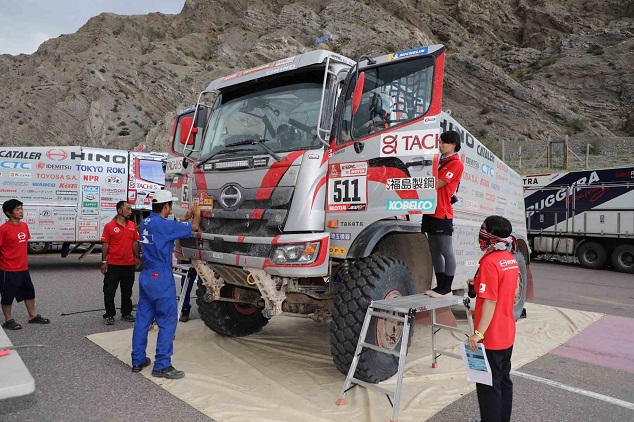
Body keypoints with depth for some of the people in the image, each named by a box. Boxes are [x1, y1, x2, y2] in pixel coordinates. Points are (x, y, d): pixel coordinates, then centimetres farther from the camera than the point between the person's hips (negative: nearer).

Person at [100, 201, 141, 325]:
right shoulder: (109, 226, -7)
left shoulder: (132, 225, 6)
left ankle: (126, 313, 26)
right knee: (109, 291, 6)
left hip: (129, 264, 4)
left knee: (127, 291, 14)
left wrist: (137, 258, 8)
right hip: (113, 264, -4)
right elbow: (105, 245, -6)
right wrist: (104, 262, -7)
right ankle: (109, 315, 18)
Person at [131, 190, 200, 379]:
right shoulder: (163, 224, -17)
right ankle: (162, 366, 3)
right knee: (168, 322, -1)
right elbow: (193, 227, -8)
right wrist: (197, 214, 11)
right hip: (161, 280, -9)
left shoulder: (146, 223, 8)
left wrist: (185, 218, 27)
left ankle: (138, 361, 22)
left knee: (142, 319, 13)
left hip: (146, 277, 9)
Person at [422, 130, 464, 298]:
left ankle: (447, 289, 3)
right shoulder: (440, 162, 21)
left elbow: (436, 184, -12)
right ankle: (440, 286, 19)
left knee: (446, 252, -3)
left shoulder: (456, 164, -5)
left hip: (442, 214, -9)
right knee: (435, 252, 11)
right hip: (431, 212, 9)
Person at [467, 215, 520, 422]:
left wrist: (478, 333, -22)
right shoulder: (511, 259, 5)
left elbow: (490, 302, -24)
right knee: (504, 380, 20)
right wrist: (479, 284, 17)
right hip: (507, 334, 9)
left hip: (490, 337, -9)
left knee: (488, 386, 4)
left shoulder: (490, 261, -21)